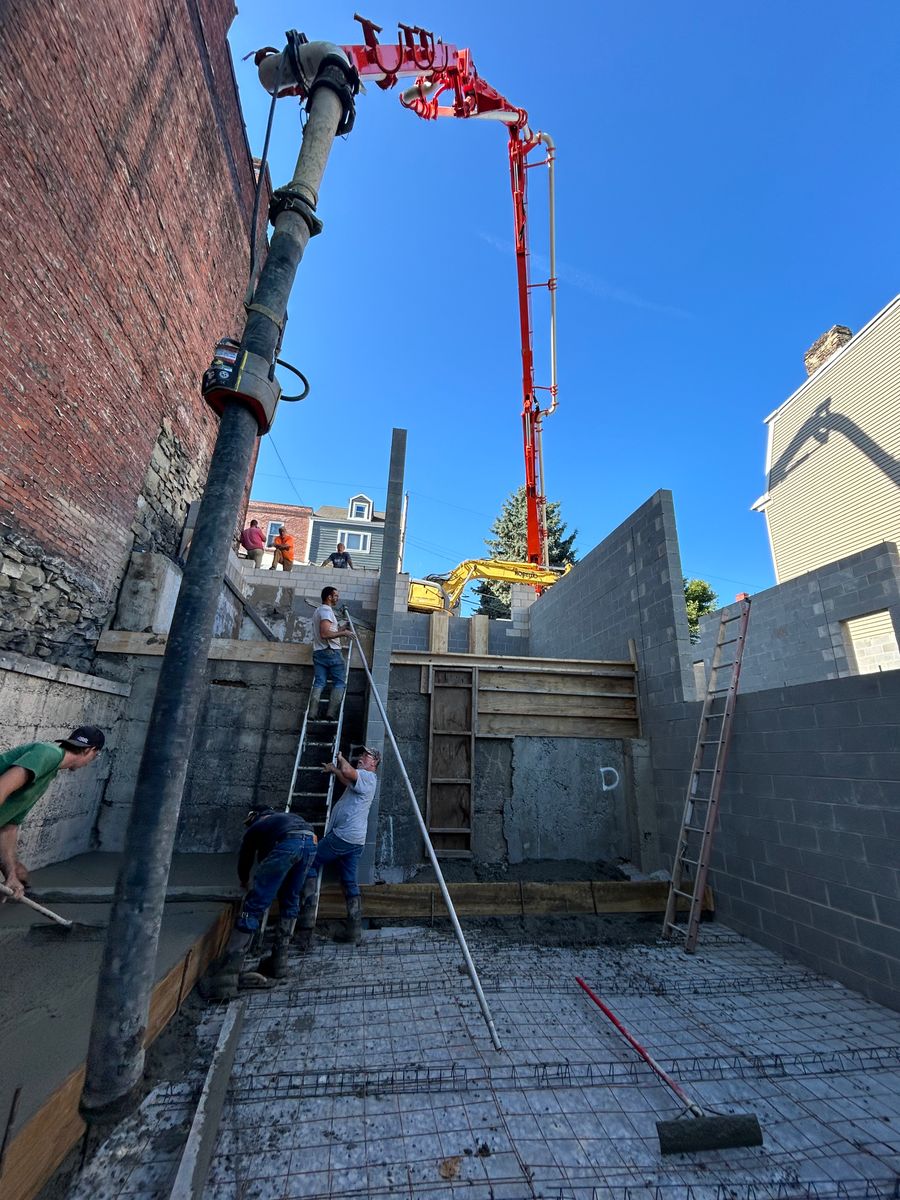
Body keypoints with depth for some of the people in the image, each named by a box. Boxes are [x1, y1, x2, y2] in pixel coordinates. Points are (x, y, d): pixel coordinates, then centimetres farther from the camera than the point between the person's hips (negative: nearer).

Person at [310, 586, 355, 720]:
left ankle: (313, 713, -5)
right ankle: (331, 713, -8)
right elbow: (325, 634, -21)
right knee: (340, 682, -1)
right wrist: (343, 633, -14)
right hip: (331, 651, -9)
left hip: (318, 652, 9)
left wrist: (341, 627, 26)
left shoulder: (318, 611, 23)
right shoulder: (327, 610, -10)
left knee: (318, 683, 3)